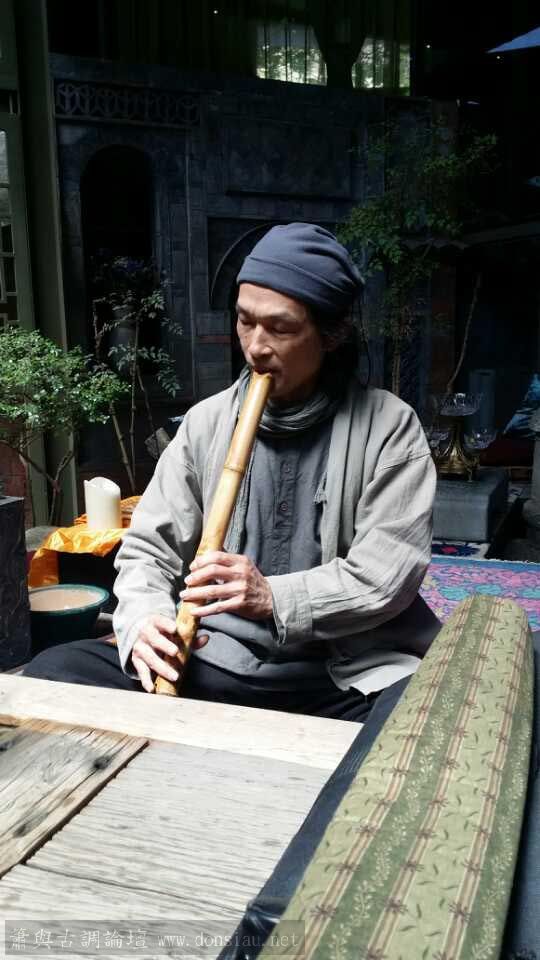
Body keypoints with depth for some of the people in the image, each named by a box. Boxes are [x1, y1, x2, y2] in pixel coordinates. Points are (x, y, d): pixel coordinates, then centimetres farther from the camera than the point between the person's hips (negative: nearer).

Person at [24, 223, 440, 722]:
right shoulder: (207, 421, 7)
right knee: (51, 673, -16)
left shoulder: (389, 426, -2)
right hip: (211, 661, 3)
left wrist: (273, 598, -21)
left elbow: (390, 572, -9)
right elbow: (148, 548, 8)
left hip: (342, 677, -2)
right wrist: (145, 621, -13)